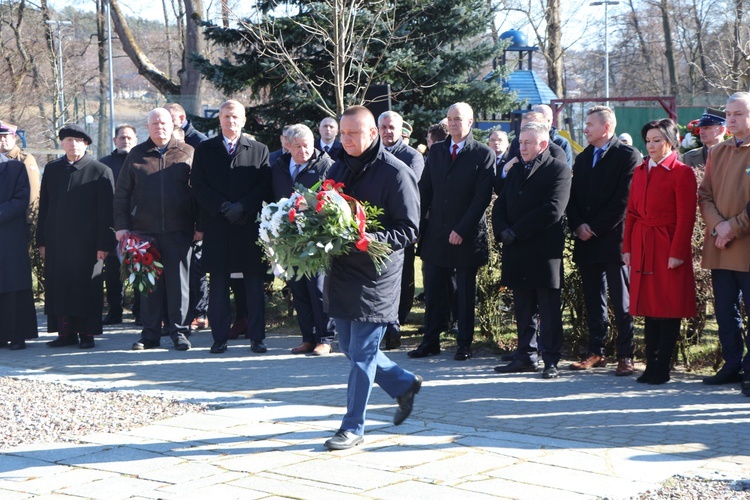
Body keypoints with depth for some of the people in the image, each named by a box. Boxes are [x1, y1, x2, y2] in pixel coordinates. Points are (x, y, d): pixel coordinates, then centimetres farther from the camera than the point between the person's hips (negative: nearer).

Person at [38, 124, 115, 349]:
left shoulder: (100, 171, -1)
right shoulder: (51, 170, 12)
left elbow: (106, 211, -4)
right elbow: (44, 207, 13)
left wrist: (104, 244, -9)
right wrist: (42, 241, 7)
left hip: (87, 242, -4)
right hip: (57, 242, 4)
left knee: (87, 287, 0)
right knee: (59, 286, 4)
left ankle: (87, 334, 8)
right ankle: (65, 332, 12)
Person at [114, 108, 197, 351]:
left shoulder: (187, 153, 7)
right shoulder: (136, 155, 10)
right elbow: (121, 193, 11)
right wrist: (121, 226, 3)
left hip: (178, 231, -1)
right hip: (144, 229, 1)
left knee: (178, 281, 0)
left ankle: (179, 331, 9)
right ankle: (150, 334, 11)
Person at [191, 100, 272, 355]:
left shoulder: (259, 150, 9)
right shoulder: (205, 150, 10)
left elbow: (265, 187, 2)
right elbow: (199, 186, 1)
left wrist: (242, 207, -11)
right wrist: (223, 208, -11)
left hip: (250, 226, 0)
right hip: (216, 226, 0)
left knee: (254, 283, 2)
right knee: (218, 283, 2)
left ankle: (257, 337, 7)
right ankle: (219, 338, 8)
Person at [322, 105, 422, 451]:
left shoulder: (396, 173, -10)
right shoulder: (338, 169, 12)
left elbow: (408, 230, -11)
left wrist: (372, 239, -27)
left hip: (376, 276, -7)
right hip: (340, 272, 7)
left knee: (362, 353, -3)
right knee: (351, 348, 15)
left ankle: (353, 427, 8)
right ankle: (404, 384, 36)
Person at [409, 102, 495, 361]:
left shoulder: (483, 154, -5)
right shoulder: (436, 151, 10)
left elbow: (482, 197, -10)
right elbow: (424, 191, 11)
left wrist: (462, 230, -15)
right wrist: (419, 224, 2)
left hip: (467, 235, -4)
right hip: (435, 233, 4)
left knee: (465, 294, 6)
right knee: (433, 292, 6)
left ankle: (464, 343, 16)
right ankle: (430, 341, 14)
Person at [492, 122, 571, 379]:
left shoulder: (558, 170, -4)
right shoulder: (516, 171, 19)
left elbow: (552, 210, -15)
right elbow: (499, 206, 15)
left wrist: (516, 232, -14)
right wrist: (503, 231, -6)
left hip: (545, 253, -6)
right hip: (517, 253, 6)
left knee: (549, 312, -1)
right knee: (523, 310, 11)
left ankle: (551, 360, 4)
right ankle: (526, 356, 19)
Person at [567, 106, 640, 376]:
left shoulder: (627, 156, -5)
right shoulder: (582, 158, 16)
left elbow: (623, 200, -12)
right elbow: (573, 197, 14)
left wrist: (595, 228, -12)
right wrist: (578, 225, -4)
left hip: (614, 240, -6)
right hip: (586, 242, 6)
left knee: (622, 303, -1)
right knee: (593, 301, 10)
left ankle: (625, 356, 3)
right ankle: (596, 352, 17)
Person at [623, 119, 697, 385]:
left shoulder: (682, 173, -7)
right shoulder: (640, 171, 12)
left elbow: (686, 217, -10)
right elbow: (631, 211, 12)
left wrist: (677, 253, -15)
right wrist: (627, 247, 6)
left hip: (669, 248, -6)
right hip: (642, 248, 6)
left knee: (669, 308, -1)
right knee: (649, 307, 9)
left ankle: (662, 368, 5)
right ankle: (651, 366, 15)